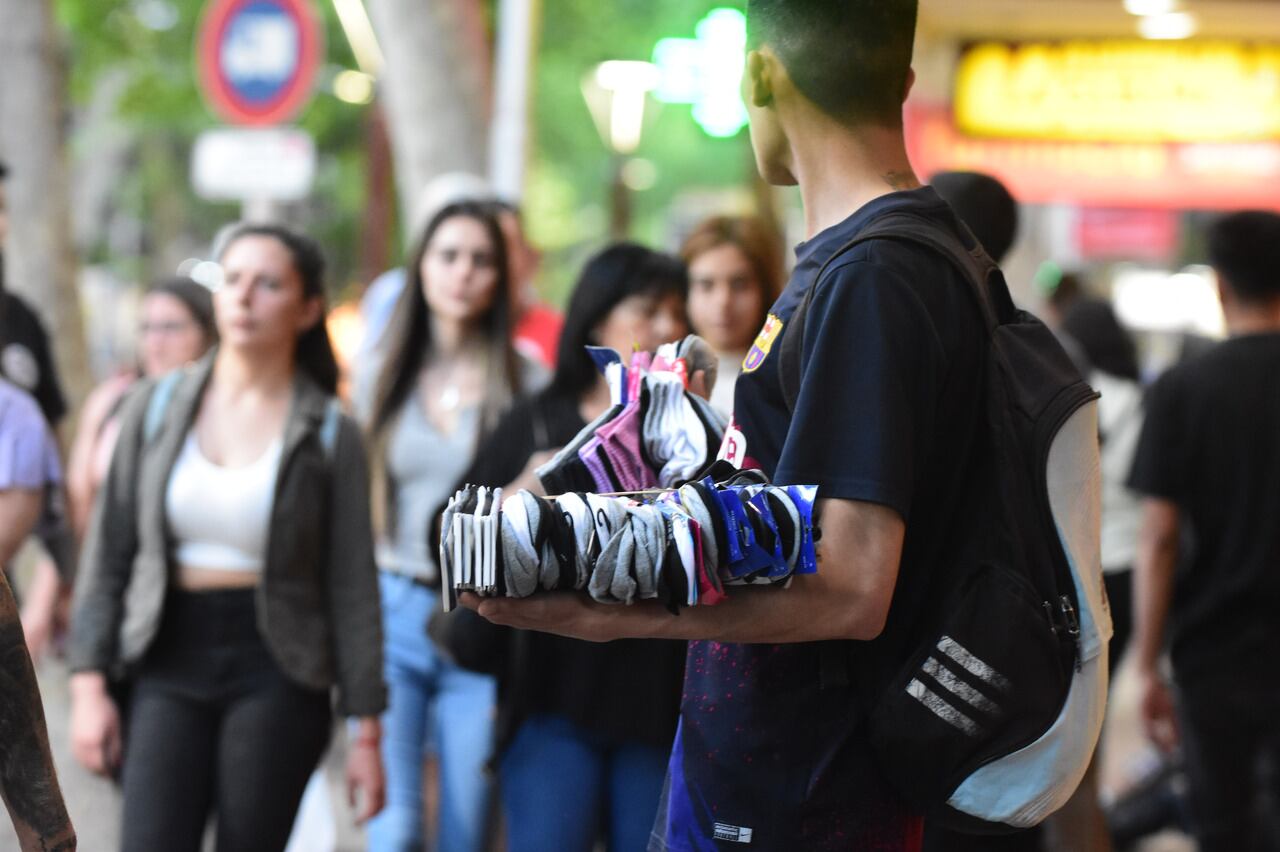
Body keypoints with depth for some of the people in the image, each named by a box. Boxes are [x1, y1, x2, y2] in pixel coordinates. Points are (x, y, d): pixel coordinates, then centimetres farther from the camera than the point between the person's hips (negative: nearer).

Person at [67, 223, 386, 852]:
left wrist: (366, 729, -2)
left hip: (276, 669, -1)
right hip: (170, 662, 1)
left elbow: (353, 588, 0)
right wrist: (89, 683, -1)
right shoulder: (155, 408, 5)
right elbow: (108, 553, 7)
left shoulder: (329, 434, 1)